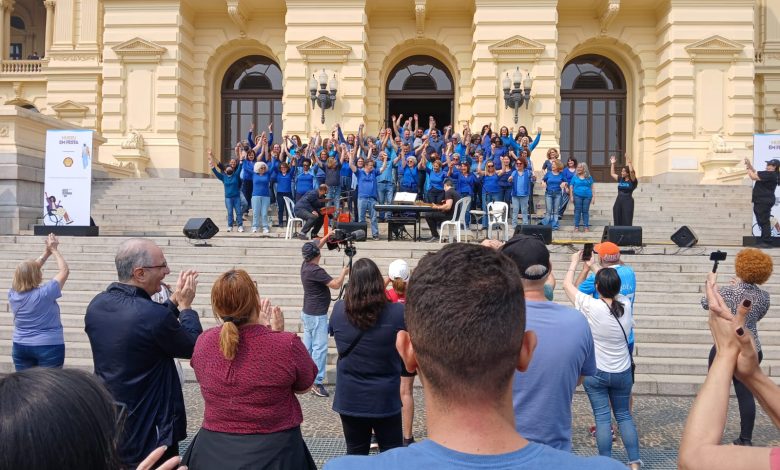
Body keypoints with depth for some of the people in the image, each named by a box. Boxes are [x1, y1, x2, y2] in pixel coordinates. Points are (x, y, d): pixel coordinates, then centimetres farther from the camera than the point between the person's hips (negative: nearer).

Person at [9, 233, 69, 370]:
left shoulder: (13, 294, -4)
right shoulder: (44, 294, -20)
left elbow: (29, 269, 10)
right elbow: (64, 270, -10)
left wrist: (46, 252, 9)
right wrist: (54, 250, 0)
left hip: (20, 347, 6)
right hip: (49, 347, -6)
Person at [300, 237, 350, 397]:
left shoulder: (306, 265, 4)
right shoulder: (315, 271, -22)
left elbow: (316, 247, 23)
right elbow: (336, 284, -20)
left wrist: (328, 236, 22)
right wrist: (344, 272, -4)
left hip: (308, 312, 10)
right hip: (317, 315, -10)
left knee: (308, 346, 14)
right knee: (320, 348, -6)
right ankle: (316, 382, -4)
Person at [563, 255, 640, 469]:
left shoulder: (591, 306, -20)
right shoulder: (626, 305, -9)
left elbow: (567, 284, -7)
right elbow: (616, 291, 14)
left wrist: (574, 262, 8)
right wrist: (598, 268, 21)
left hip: (596, 372, -4)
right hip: (622, 372, 4)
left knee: (602, 418, 3)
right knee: (624, 415, 16)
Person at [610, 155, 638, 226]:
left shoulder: (632, 181, -5)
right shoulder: (620, 179, 12)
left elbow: (631, 171, -22)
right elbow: (612, 173, 22)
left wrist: (629, 163, -16)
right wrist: (612, 163, 19)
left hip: (627, 202, -6)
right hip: (618, 201, 6)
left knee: (626, 222, -5)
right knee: (618, 221, 8)